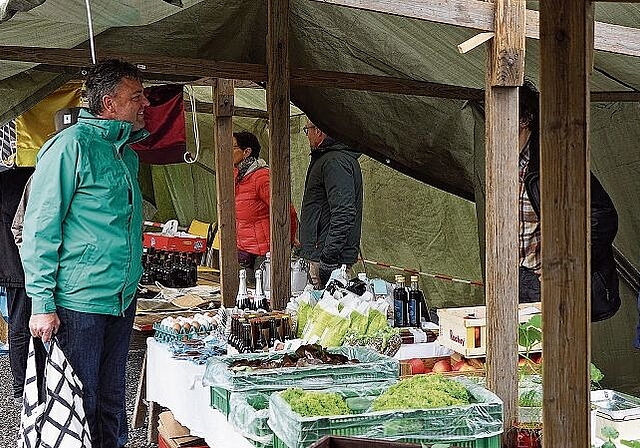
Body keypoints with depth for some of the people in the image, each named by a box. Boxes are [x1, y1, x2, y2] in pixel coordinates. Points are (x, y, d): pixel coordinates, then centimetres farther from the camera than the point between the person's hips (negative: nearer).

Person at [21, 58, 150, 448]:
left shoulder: (128, 154, 13)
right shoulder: (71, 146, -11)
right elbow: (40, 228, -14)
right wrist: (42, 304, -18)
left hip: (123, 300, 8)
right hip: (79, 304, -8)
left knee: (112, 401, 15)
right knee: (80, 405, 1)